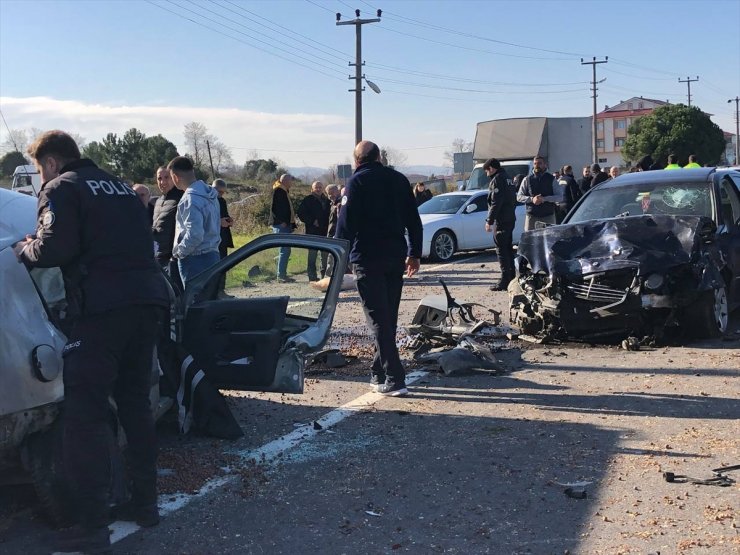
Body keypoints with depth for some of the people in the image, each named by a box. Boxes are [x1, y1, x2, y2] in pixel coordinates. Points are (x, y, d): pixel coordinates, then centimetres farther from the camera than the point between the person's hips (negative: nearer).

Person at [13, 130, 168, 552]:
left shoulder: (61, 188, 2)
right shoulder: (120, 187, 24)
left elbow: (55, 248, -11)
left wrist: (24, 249, 10)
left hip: (104, 308, -8)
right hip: (149, 301, 8)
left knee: (86, 414, -4)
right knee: (135, 403, 17)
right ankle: (146, 502, 22)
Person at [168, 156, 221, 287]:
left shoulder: (190, 199, -19)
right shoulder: (209, 194, 10)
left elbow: (194, 235, -26)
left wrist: (178, 252, -11)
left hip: (195, 259, -9)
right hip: (212, 255, 9)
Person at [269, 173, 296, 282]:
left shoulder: (284, 191, 21)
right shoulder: (278, 191, -8)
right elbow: (275, 208, -18)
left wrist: (292, 223, 17)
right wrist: (281, 221, -22)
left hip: (285, 225, 10)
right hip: (281, 225, -10)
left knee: (286, 250, 11)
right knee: (285, 250, -12)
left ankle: (283, 274, 15)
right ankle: (281, 275, -10)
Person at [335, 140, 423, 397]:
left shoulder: (357, 181, -5)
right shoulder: (399, 179, 12)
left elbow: (346, 224, -11)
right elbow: (413, 220, 14)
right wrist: (414, 253, 19)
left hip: (368, 259, -6)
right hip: (396, 257, 6)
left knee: (379, 319, -5)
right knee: (389, 317, 14)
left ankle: (394, 379, -11)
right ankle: (380, 373, 23)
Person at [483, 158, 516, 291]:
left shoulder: (497, 180, -12)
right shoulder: (508, 179, 17)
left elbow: (495, 203, -19)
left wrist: (489, 221, -17)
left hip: (501, 220, -10)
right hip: (510, 219, 10)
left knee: (501, 249, -8)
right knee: (508, 248, 16)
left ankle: (505, 281, -10)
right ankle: (511, 277, 22)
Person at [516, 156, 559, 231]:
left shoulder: (551, 179, 7)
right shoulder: (527, 180, 9)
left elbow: (560, 198, 2)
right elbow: (519, 197, 8)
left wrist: (544, 199, -15)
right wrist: (531, 199, -11)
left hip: (548, 217, 0)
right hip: (531, 216, 0)